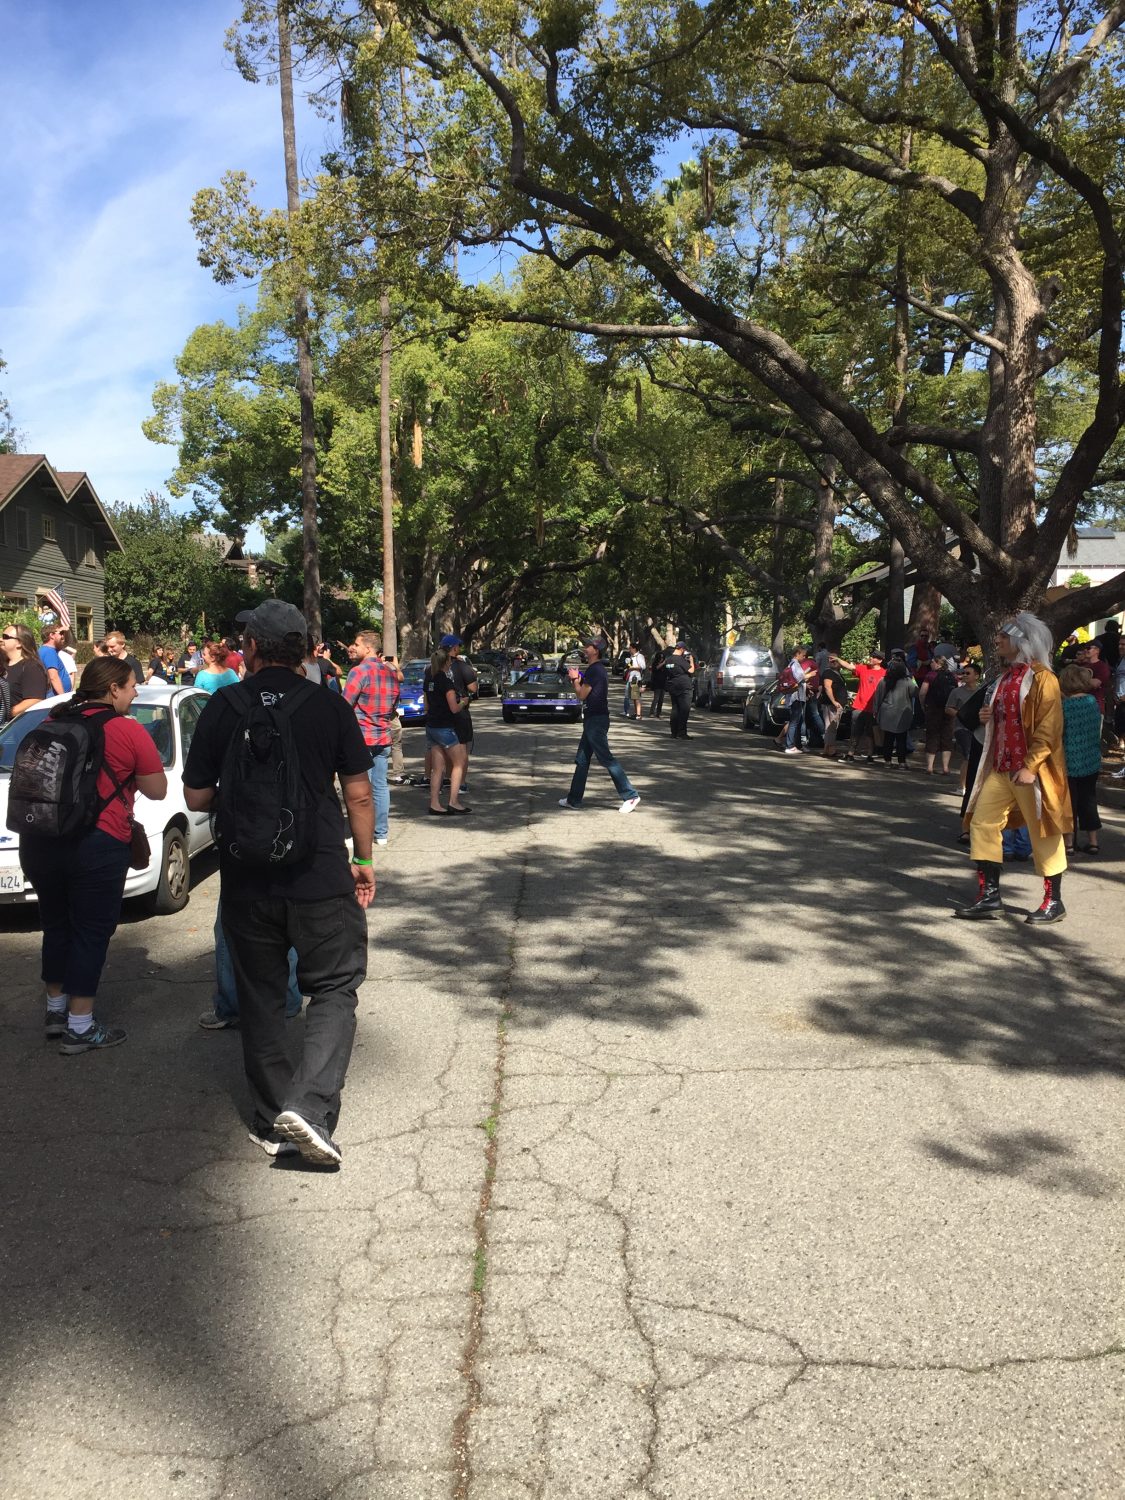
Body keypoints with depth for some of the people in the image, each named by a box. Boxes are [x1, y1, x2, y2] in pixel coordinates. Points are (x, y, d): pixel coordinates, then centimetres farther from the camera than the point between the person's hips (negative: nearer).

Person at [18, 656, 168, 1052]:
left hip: (39, 841, 6)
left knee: (56, 925, 21)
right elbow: (157, 791, -2)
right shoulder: (130, 732, -8)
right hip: (96, 847, -6)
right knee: (91, 932, 5)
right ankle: (80, 1028, 10)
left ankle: (56, 1009, 34)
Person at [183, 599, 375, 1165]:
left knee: (260, 999, 15)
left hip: (246, 879, 2)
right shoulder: (330, 706, -4)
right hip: (321, 876, -1)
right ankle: (310, 1105, -8)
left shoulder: (221, 707, -3)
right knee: (334, 990, 9)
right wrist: (363, 859, 10)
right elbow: (358, 792, -1)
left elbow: (196, 798, 1)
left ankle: (270, 1120, 23)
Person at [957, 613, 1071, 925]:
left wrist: (1030, 766, -22)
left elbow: (1048, 728, -17)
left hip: (1030, 771, -8)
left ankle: (1054, 902, 15)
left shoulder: (1041, 678, -11)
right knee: (981, 823, 2)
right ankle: (989, 896, 8)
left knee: (1043, 832, 3)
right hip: (1000, 768, 8)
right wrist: (989, 717, 7)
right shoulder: (1006, 677, 15)